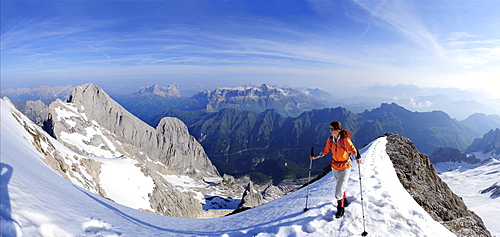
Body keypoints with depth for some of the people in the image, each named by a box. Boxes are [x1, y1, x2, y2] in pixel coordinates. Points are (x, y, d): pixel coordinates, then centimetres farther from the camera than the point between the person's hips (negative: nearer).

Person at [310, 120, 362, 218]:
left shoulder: (345, 139, -23)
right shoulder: (330, 139, -6)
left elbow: (352, 149, -17)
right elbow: (326, 150, 6)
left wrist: (358, 157, -34)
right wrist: (316, 156, 0)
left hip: (345, 167, -6)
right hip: (334, 166, 6)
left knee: (339, 189, -8)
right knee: (341, 185, 25)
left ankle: (340, 208, 14)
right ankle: (344, 201, 49)